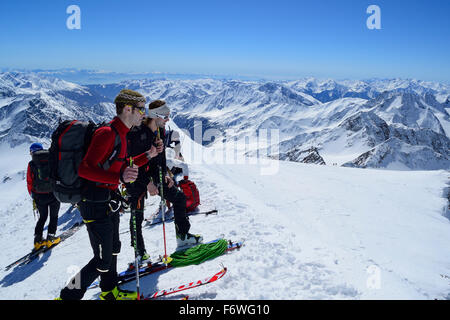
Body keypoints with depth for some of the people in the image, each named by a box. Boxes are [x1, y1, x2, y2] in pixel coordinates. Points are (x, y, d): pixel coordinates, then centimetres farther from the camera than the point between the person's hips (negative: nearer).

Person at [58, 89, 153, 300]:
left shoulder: (120, 134, 10)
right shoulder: (107, 133, -21)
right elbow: (84, 169, -28)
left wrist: (147, 156, 12)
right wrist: (119, 177, -41)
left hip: (109, 201, 10)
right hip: (95, 205, -10)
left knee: (113, 249, 22)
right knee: (103, 259, 0)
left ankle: (110, 291, 40)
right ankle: (69, 295, 19)